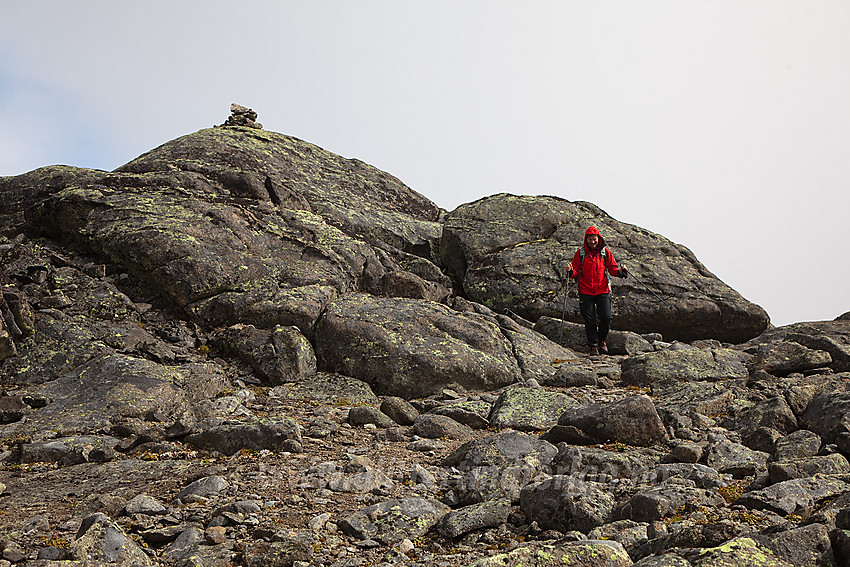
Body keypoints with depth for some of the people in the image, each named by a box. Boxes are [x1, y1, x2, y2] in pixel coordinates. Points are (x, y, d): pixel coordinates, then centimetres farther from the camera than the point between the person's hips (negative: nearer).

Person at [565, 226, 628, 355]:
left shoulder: (605, 252, 4)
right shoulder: (580, 253, 2)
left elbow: (612, 268, 5)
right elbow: (576, 272, 1)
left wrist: (620, 272, -15)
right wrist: (570, 271, -22)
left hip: (602, 290, 1)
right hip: (586, 292, 0)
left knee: (606, 317, -7)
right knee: (589, 319, -2)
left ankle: (602, 340, 19)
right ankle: (593, 345, 15)